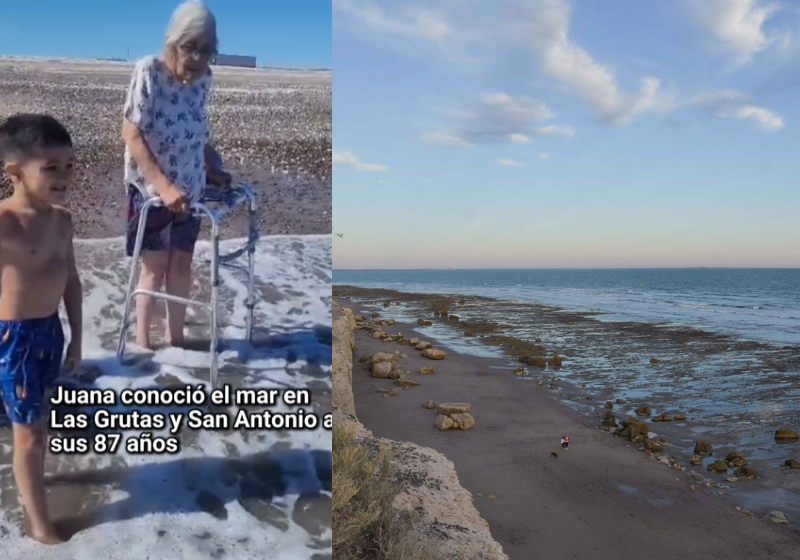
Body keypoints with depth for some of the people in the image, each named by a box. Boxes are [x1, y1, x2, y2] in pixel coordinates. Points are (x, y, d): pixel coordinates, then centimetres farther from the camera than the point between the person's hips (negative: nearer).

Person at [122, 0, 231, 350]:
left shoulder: (203, 78, -3)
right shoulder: (149, 71, -19)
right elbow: (131, 134, -22)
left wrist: (214, 170, 8)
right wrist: (163, 185, -29)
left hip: (190, 187, 5)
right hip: (150, 187, -5)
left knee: (182, 262, 11)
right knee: (155, 265, 2)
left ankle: (176, 338, 25)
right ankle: (142, 342, 18)